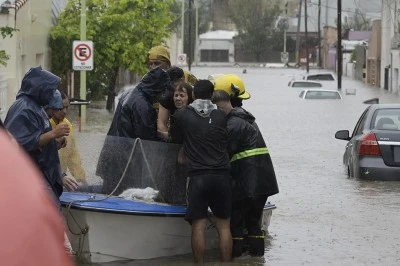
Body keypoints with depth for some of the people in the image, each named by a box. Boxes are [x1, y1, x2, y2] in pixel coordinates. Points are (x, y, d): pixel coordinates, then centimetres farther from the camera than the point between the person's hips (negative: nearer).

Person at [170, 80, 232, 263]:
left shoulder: (182, 115, 1)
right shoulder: (220, 116, 6)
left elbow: (176, 138, 15)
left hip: (198, 177, -2)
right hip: (222, 176, 2)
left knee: (198, 226, -1)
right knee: (223, 226, 7)